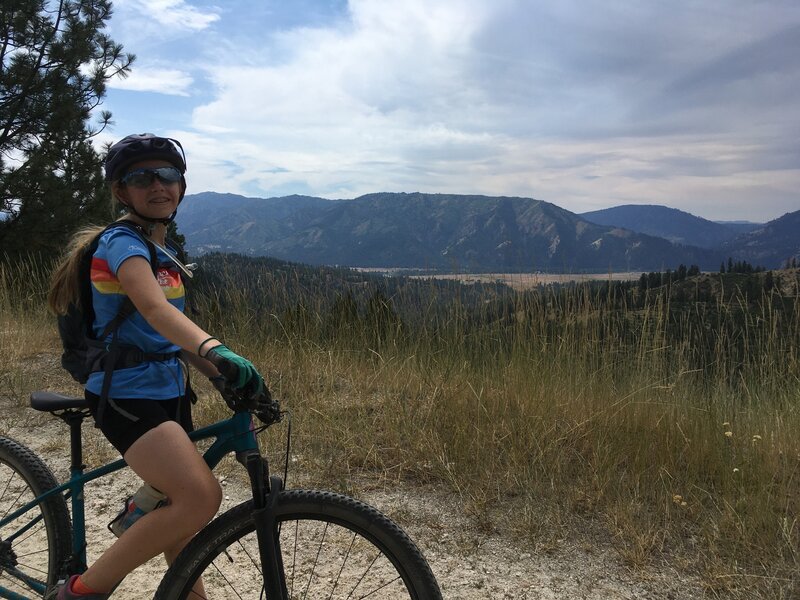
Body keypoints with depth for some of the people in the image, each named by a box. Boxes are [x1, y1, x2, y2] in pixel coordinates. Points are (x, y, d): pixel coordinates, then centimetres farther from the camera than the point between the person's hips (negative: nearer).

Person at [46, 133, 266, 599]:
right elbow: (153, 308, -32)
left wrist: (227, 376, 4)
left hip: (168, 392, 9)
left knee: (182, 517, 15)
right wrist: (217, 350, -49)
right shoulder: (122, 242, -12)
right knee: (202, 497, -24)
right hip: (125, 394, -9)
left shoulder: (165, 253, 15)